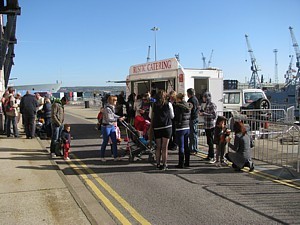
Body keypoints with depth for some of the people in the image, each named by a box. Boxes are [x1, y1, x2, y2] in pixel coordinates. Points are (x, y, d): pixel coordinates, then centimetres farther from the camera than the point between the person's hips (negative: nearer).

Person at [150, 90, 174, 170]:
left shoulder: (154, 105, 3)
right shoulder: (168, 104, -2)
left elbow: (151, 117, 7)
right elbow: (172, 116, 6)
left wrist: (152, 125, 18)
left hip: (156, 128, 2)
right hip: (167, 127, -2)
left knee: (158, 147, 12)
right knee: (164, 147, 2)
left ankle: (158, 164, 16)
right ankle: (164, 165, 3)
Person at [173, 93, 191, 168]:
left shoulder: (178, 106, -14)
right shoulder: (188, 106, 7)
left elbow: (177, 118, -12)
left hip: (180, 128, -7)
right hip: (187, 127, 7)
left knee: (181, 146, -2)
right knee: (186, 146, 14)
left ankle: (181, 163, 3)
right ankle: (187, 162, 22)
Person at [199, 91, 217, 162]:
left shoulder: (212, 105, -12)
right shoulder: (205, 104, 12)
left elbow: (214, 115, -19)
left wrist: (204, 114, -18)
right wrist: (201, 111, 5)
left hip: (211, 126, -8)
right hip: (206, 125, 8)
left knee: (210, 142, -5)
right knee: (208, 142, 14)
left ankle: (212, 157, 0)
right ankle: (209, 156, 24)